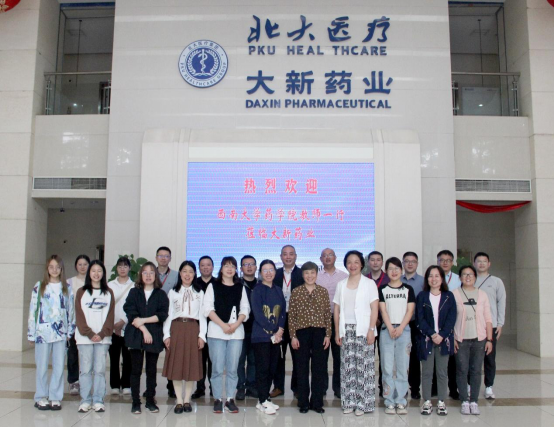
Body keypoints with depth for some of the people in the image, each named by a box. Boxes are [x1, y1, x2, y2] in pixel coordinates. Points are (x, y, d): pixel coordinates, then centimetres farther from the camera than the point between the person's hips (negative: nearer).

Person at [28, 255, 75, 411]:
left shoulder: (67, 288, 6)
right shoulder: (39, 287, 2)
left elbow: (71, 310, 7)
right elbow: (33, 310, 1)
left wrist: (70, 331, 4)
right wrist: (31, 333, 0)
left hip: (61, 332, 1)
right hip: (42, 332, -1)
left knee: (59, 366, 4)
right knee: (42, 366, 5)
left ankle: (56, 398, 14)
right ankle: (41, 397, 17)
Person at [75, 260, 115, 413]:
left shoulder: (108, 293, 10)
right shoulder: (81, 292, 7)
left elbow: (110, 315, 4)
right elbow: (79, 316, 0)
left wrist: (102, 334, -8)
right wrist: (89, 334, -10)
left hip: (103, 337, 1)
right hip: (84, 337, 0)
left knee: (100, 370, 0)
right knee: (86, 370, 0)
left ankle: (98, 401, 8)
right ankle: (85, 401, 10)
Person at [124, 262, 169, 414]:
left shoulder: (161, 294, 7)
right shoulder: (134, 292, 8)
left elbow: (163, 314, -5)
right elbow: (131, 313, -4)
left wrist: (144, 320, -13)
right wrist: (144, 330, -12)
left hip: (154, 336, 0)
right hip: (136, 335, 0)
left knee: (152, 369, 6)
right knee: (136, 369, 2)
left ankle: (150, 400, 16)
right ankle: (135, 402, 10)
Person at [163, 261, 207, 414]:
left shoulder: (199, 293, 10)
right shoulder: (173, 292, 10)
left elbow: (202, 315, 7)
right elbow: (168, 314, 7)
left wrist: (202, 335, -2)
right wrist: (166, 334, -2)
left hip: (193, 329, 0)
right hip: (176, 328, 0)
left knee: (191, 365, 1)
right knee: (175, 365, -1)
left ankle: (187, 400, 11)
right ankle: (179, 401, 8)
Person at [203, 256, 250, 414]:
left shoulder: (240, 287, 13)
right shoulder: (213, 286, 6)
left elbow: (245, 309, 8)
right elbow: (208, 308, -3)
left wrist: (236, 324, -9)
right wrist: (223, 325, -12)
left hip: (237, 331, 2)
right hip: (216, 331, -2)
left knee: (232, 368, 2)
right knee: (217, 368, -1)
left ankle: (230, 399, 11)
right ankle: (217, 399, 9)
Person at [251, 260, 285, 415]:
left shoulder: (278, 291, 13)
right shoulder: (257, 290, -4)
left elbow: (283, 312, 9)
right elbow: (258, 314, -11)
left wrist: (280, 330, -7)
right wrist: (274, 330, -12)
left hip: (276, 336, 5)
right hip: (261, 335, -5)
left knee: (272, 368, 7)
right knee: (263, 368, -3)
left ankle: (263, 399, 18)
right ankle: (263, 401, 5)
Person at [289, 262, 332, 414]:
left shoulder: (323, 291, 4)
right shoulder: (296, 292, 1)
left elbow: (327, 315, 5)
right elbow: (291, 315, 0)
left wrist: (328, 335, 0)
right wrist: (293, 336, -4)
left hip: (319, 333, 1)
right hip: (302, 333, -1)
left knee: (319, 368, 6)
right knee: (302, 369, 6)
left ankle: (317, 402, 18)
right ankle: (303, 403, 17)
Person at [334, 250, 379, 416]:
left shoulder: (369, 283, 2)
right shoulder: (341, 284, 11)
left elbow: (374, 309, -3)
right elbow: (337, 310, 10)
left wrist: (371, 330, -12)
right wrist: (337, 332, 4)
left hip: (363, 330, -3)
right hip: (346, 330, 3)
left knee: (364, 366, -3)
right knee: (347, 366, 4)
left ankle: (363, 403, 6)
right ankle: (349, 402, 13)